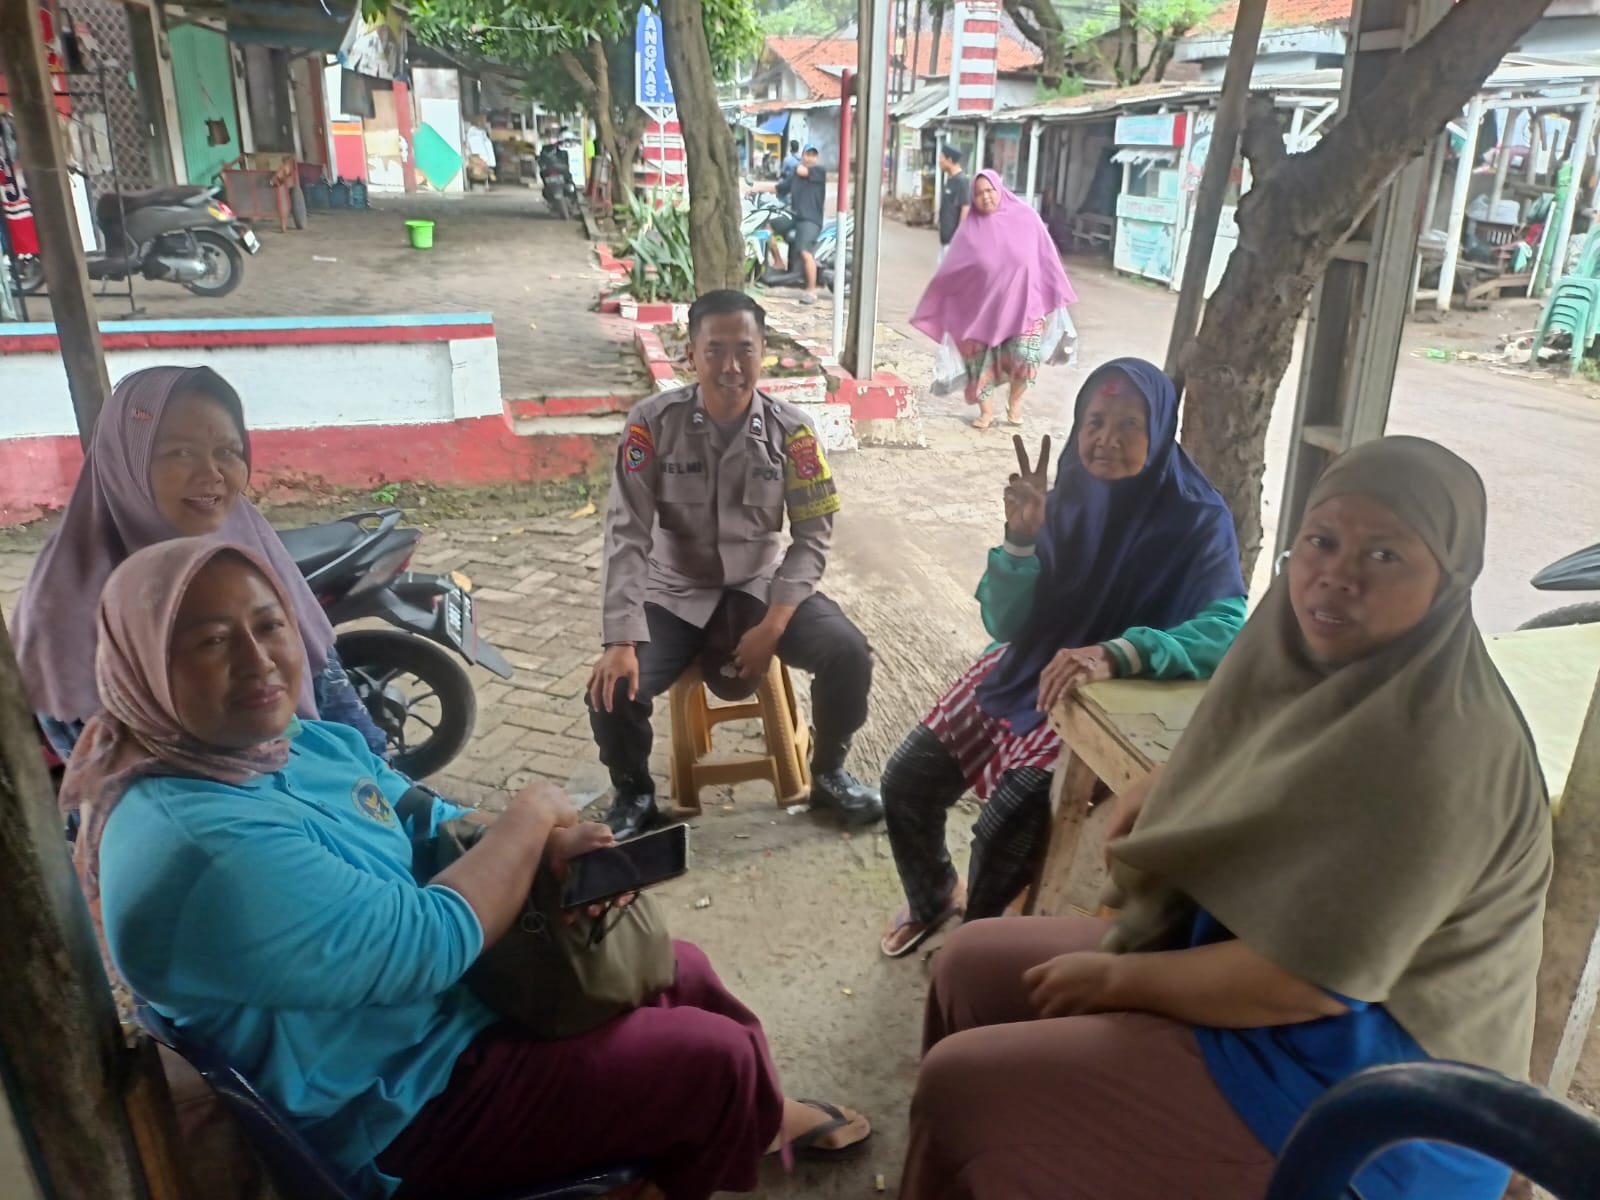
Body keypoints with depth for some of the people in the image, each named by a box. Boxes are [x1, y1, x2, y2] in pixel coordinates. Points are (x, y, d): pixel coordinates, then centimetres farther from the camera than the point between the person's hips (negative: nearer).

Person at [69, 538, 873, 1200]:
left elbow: (438, 827, 7)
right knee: (719, 1057, -3)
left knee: (680, 969, 20)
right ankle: (749, 1119, 32)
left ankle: (764, 1116, 46)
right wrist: (530, 818, -17)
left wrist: (551, 845, -14)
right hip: (403, 1115, -9)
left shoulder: (305, 743, -2)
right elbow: (432, 943, -32)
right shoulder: (201, 849, -32)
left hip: (468, 994, 9)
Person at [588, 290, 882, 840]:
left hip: (760, 586, 1)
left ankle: (828, 773, 9)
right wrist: (621, 641, -26)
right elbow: (627, 533, -16)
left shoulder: (791, 430, -11)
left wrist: (772, 626, -19)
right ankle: (634, 795, 11)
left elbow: (812, 536, -8)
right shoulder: (653, 422, -15)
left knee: (849, 654, -21)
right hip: (675, 593, -1)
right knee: (613, 688, -23)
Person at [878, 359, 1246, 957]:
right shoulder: (1067, 495, -5)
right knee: (905, 783, -3)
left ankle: (974, 931, 10)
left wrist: (1115, 654, -47)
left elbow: (1226, 627, -32)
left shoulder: (1197, 520, -16)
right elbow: (1004, 624, -6)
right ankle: (932, 898, 30)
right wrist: (1021, 539, -24)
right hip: (1023, 673, 5)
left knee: (1006, 821, -24)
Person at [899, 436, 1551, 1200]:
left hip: (1348, 1082, -8)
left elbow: (1305, 982, -28)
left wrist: (1118, 978, -16)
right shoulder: (1320, 656, -1)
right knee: (972, 965, 8)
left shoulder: (1438, 750, -28)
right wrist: (1155, 797, -5)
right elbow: (1232, 774, 17)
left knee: (962, 1085, -11)